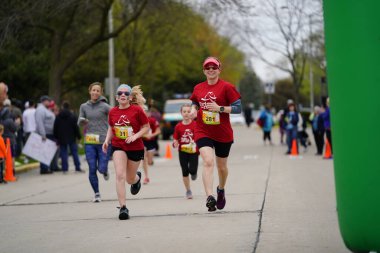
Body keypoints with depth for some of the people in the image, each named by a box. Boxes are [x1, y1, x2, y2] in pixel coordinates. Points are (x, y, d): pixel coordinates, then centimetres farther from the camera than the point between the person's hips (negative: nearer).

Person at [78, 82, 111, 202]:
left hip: (104, 142, -2)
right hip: (89, 143, 2)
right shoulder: (84, 106, 7)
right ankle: (97, 194, 12)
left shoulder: (104, 106, -3)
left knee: (102, 168, -5)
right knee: (92, 169, -2)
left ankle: (105, 171, 33)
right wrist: (82, 120, -13)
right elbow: (79, 123, 10)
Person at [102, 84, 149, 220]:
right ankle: (123, 207, -16)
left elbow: (146, 127, -3)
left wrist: (135, 136, -18)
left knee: (130, 179, 12)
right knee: (120, 175, -18)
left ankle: (137, 177, 53)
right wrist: (107, 140, 0)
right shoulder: (113, 112, 0)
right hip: (118, 147, 1)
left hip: (135, 148, -1)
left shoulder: (137, 110, -10)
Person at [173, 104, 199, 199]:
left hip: (193, 152, -2)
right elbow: (175, 140, 3)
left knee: (192, 170, -14)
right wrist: (175, 144, -17)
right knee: (185, 172, 5)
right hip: (182, 152, 2)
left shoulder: (196, 125, -7)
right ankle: (188, 191, 20)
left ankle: (194, 173, 25)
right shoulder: (178, 126, -1)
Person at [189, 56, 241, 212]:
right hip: (203, 132, 1)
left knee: (221, 166, 14)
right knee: (208, 161, -21)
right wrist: (193, 110, 0)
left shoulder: (226, 87, -6)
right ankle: (209, 197, -30)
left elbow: (238, 108, -9)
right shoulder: (198, 88, 6)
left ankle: (221, 190, 45)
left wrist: (220, 108, -21)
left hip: (223, 134, -1)